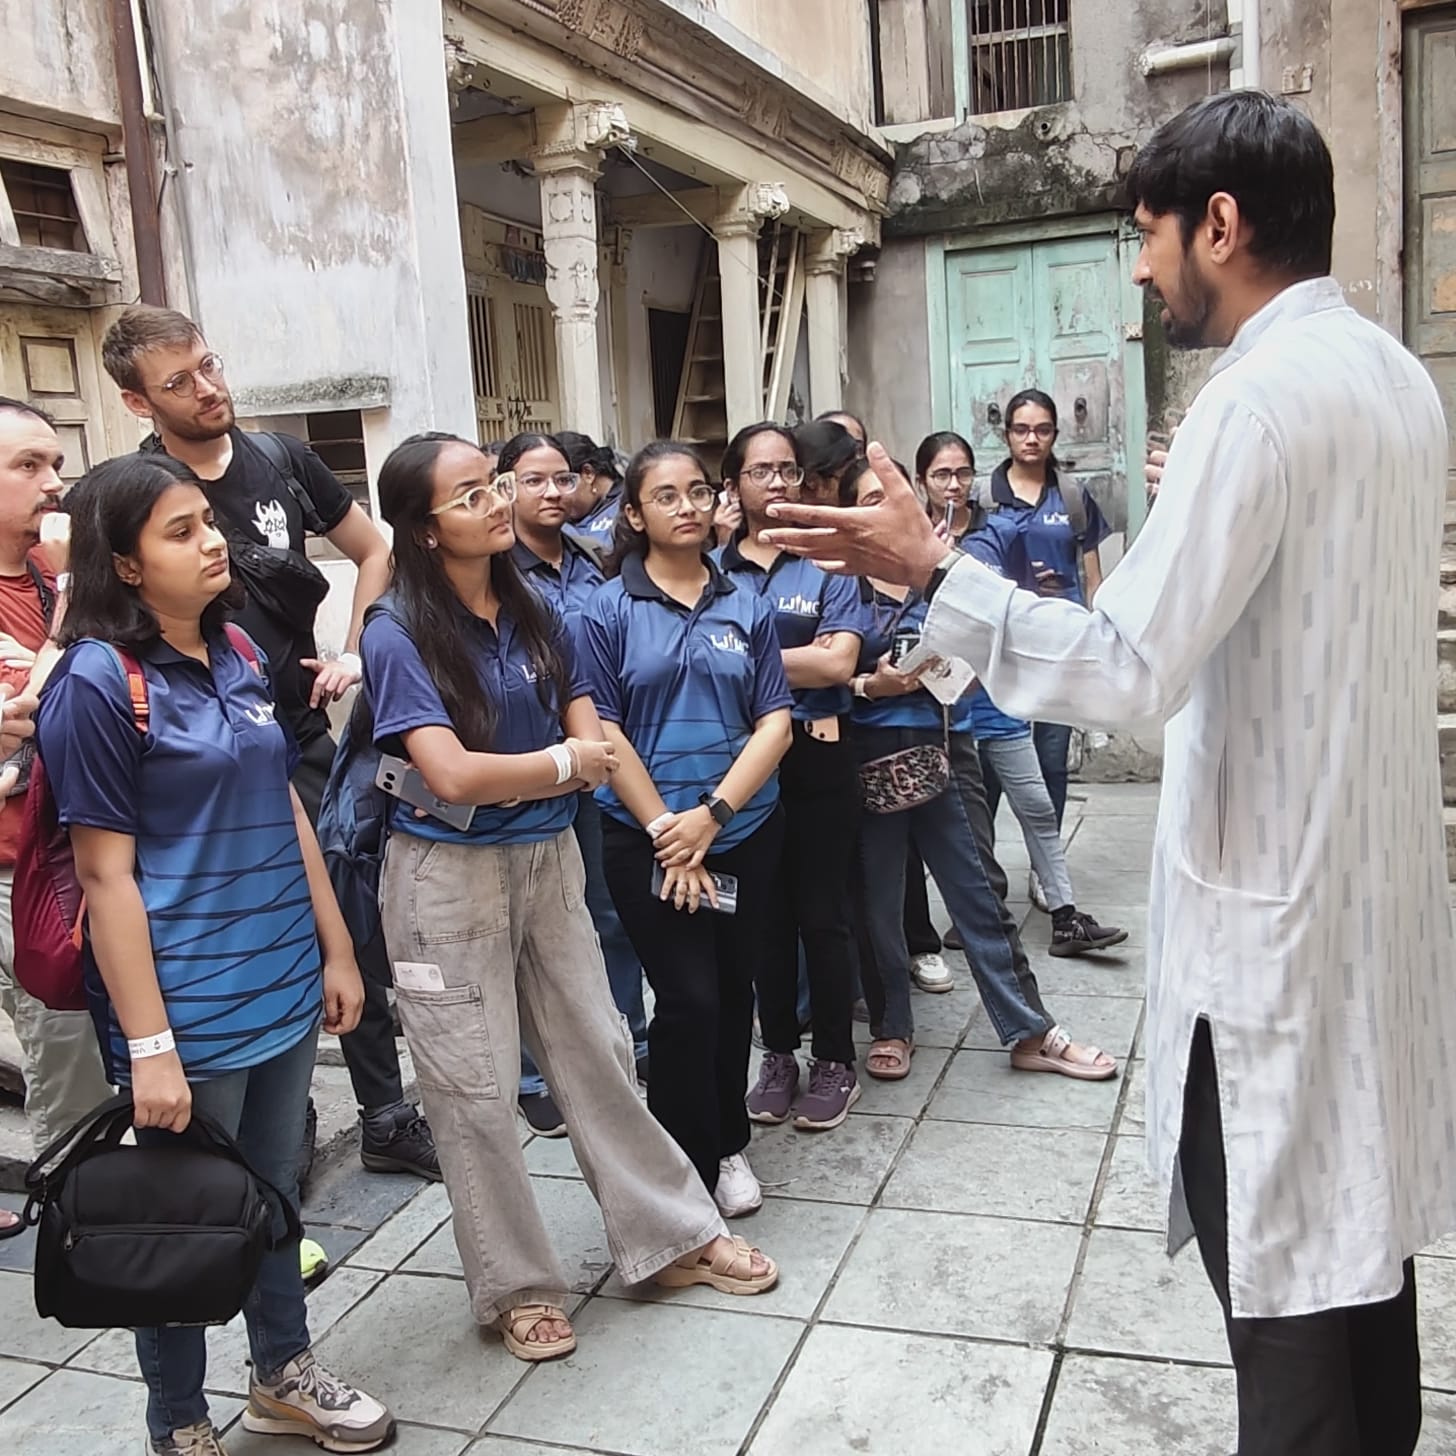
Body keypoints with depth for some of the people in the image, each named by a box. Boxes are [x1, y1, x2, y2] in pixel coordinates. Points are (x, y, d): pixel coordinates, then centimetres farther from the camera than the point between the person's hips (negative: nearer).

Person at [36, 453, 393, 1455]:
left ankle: (283, 1373, 41)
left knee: (277, 1193, 20)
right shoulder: (97, 680, -14)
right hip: (188, 1009, -6)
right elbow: (107, 874, -15)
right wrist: (148, 1045, -16)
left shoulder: (239, 655, 6)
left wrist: (336, 951, 11)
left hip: (283, 987, 6)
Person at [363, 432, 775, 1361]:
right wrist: (563, 763, -11)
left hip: (548, 861, 5)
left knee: (599, 1055, 14)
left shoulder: (536, 615, 3)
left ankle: (673, 1234, 29)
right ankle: (516, 1286, 24)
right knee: (475, 1090, 6)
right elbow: (452, 774, -24)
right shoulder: (399, 636, -14)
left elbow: (595, 747, 0)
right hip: (447, 877, -5)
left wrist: (496, 777, -15)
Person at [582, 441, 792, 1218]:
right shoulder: (608, 609, -3)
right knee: (689, 999, -5)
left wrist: (713, 812, -13)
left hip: (744, 830, 3)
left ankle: (728, 1143, 32)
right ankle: (686, 1170, 14)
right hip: (647, 841, -3)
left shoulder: (747, 606, 4)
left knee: (734, 991, 13)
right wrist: (664, 830, -11)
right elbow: (602, 729, -7)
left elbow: (775, 721, -1)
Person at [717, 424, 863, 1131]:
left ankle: (835, 1062, 18)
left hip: (816, 757, -2)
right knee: (765, 911, 12)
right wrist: (796, 665, -11)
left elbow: (838, 662, -13)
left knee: (822, 912, 4)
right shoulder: (712, 570, 6)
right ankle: (778, 1054, 25)